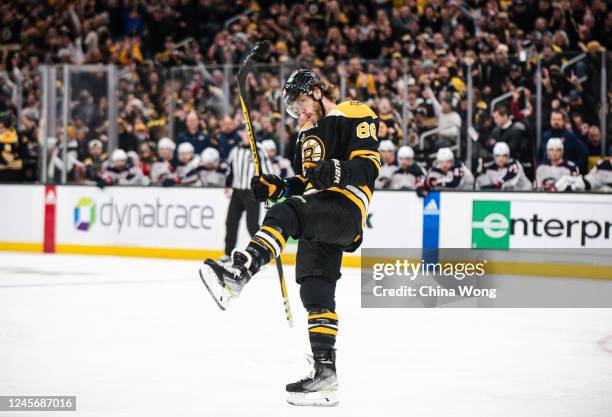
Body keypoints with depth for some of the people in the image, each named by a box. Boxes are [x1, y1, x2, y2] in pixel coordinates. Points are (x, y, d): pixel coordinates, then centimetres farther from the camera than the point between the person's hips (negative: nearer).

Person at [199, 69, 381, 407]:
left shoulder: (355, 116, 1)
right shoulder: (308, 134, 29)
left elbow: (369, 166, -10)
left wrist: (337, 172, -27)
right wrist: (275, 188, 13)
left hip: (346, 206, -9)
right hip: (320, 220, 9)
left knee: (285, 214, -33)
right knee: (315, 293, 3)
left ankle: (236, 275, -53)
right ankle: (324, 373, 5)